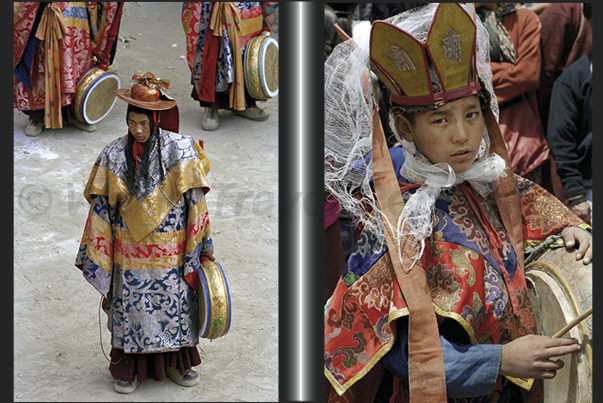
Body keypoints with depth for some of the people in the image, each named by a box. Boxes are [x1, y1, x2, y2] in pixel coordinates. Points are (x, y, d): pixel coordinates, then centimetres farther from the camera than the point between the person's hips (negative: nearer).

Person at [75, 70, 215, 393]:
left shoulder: (179, 150, -8)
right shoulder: (114, 155, -5)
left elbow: (195, 200, -3)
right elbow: (101, 206, 0)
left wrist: (199, 246, -3)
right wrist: (96, 255, 0)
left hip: (171, 248, 0)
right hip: (130, 250, 0)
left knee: (174, 302, 9)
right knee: (130, 305, 6)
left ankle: (176, 363, 27)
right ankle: (129, 369, 21)